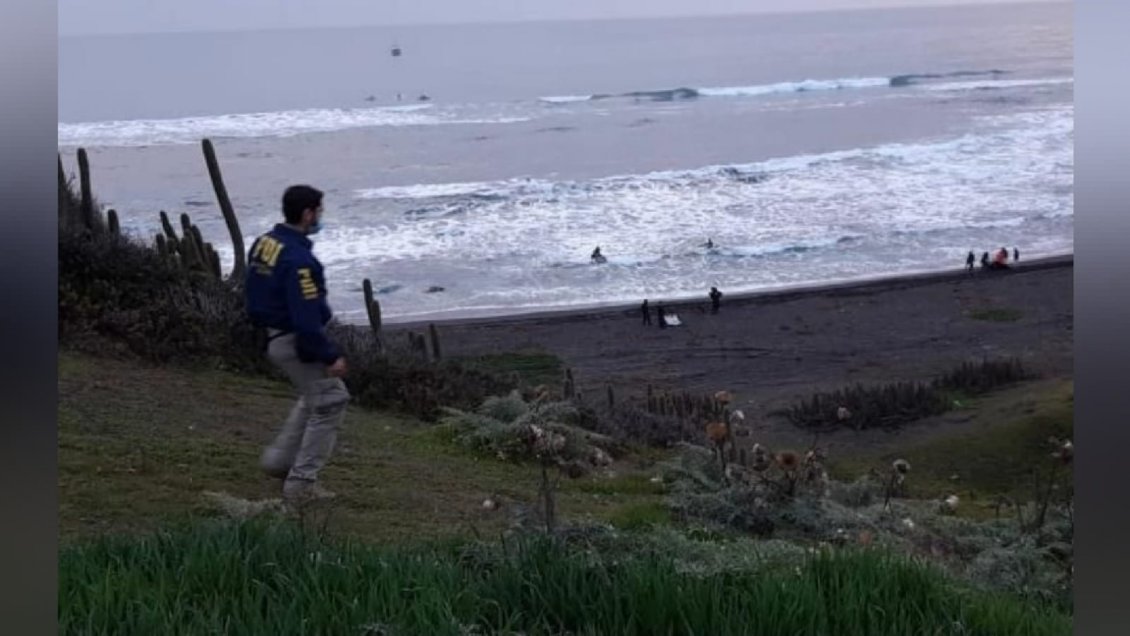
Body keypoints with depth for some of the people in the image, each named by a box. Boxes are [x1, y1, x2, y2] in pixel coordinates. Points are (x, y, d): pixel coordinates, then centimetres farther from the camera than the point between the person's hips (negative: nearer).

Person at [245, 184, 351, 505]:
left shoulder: (263, 243, 4)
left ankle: (279, 458, 27)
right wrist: (331, 356, -19)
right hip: (298, 342, -10)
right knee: (330, 402, 2)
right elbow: (307, 318, -27)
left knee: (314, 397, 26)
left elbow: (255, 293, 15)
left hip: (274, 338, 10)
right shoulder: (298, 258, -26)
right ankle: (300, 483, 5)